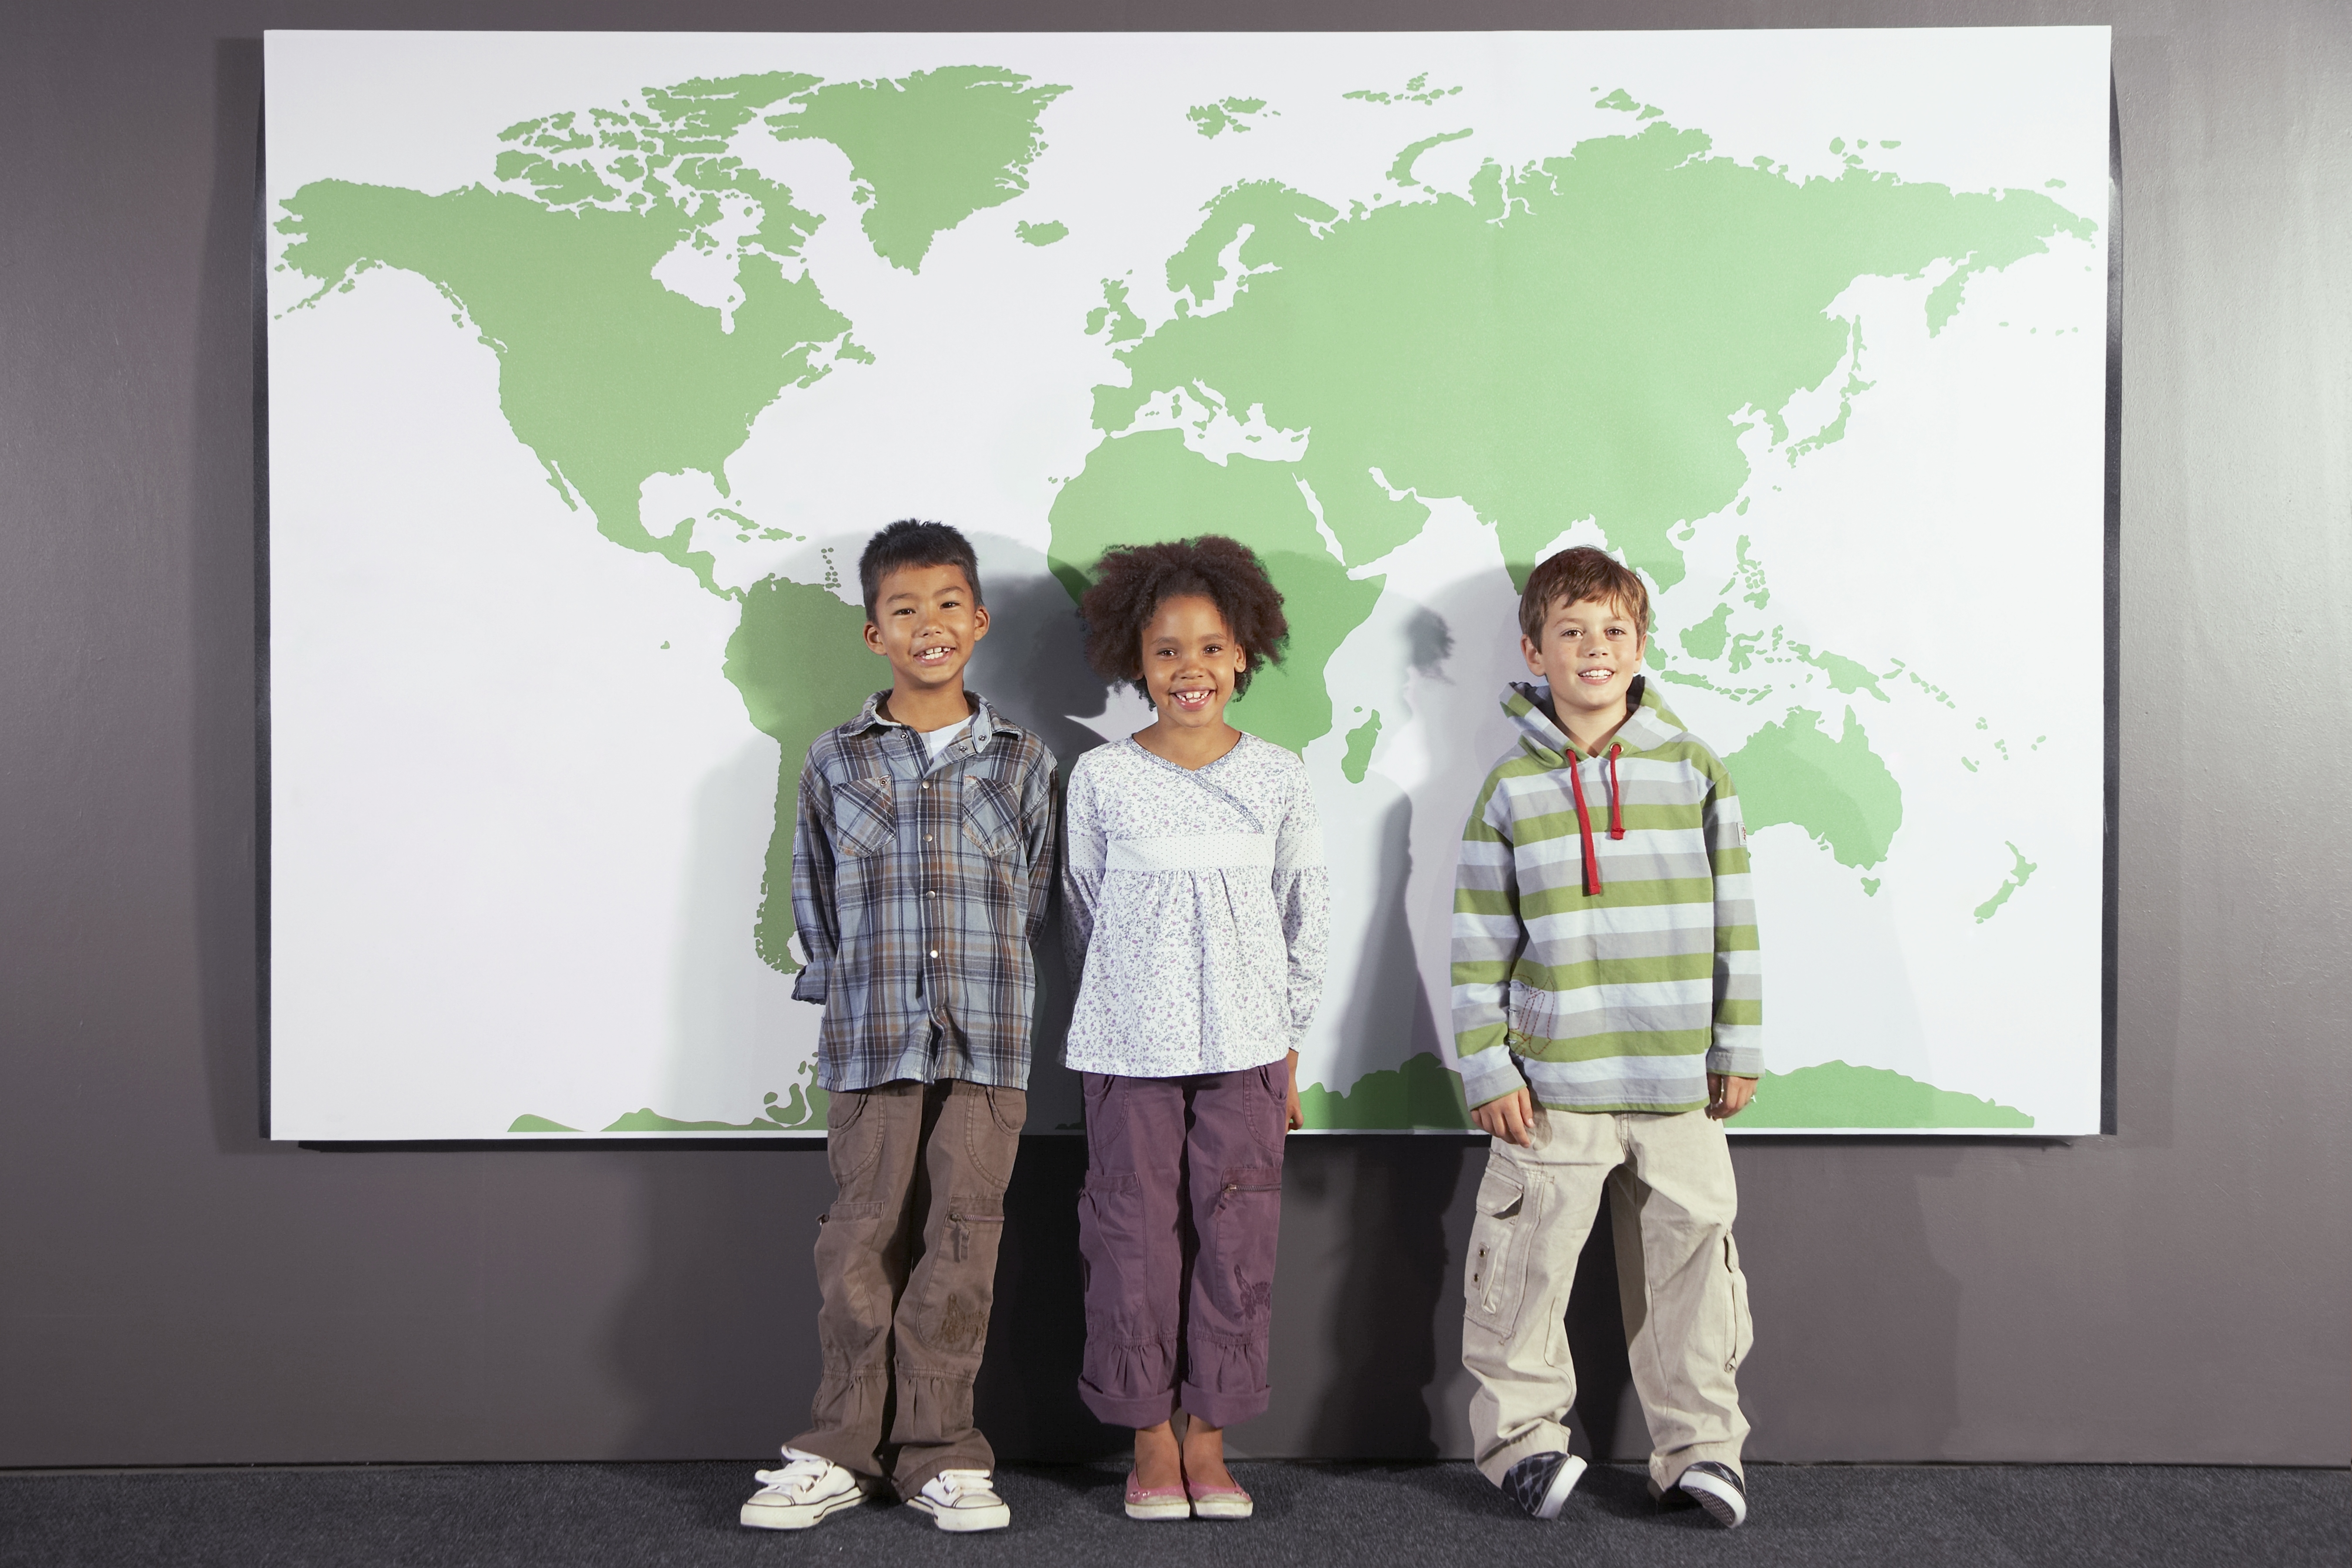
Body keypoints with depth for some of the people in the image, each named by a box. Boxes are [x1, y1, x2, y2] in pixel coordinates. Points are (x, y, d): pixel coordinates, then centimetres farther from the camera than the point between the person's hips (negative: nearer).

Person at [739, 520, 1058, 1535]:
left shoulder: (1021, 762, 7)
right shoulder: (835, 762, 6)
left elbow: (1032, 899, 9)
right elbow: (813, 905, 10)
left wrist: (988, 1001, 4)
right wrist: (852, 1002, 6)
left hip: (988, 1044, 0)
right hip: (870, 1044, 0)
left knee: (961, 1244, 3)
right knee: (863, 1242, 4)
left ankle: (936, 1454, 15)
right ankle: (843, 1451, 17)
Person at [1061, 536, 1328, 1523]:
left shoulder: (1277, 776, 1)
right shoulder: (1101, 778, -3)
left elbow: (1304, 917, 7)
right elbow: (1083, 914, 6)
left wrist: (1291, 1048, 8)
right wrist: (1118, 1015, 8)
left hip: (1244, 1045, 1)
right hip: (1130, 1051, -1)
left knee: (1237, 1239, 4)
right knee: (1135, 1238, 3)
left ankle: (1208, 1437, 19)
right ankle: (1151, 1440, 18)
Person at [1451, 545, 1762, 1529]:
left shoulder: (1693, 771, 4)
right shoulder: (1511, 789, 0)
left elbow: (1733, 921, 7)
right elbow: (1479, 944, 0)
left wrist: (1737, 1048, 6)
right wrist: (1486, 1069, -4)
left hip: (1678, 1083, 2)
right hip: (1553, 1085, -1)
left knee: (1689, 1262, 8)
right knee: (1528, 1265, 4)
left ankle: (1700, 1446, 23)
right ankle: (1524, 1437, 22)